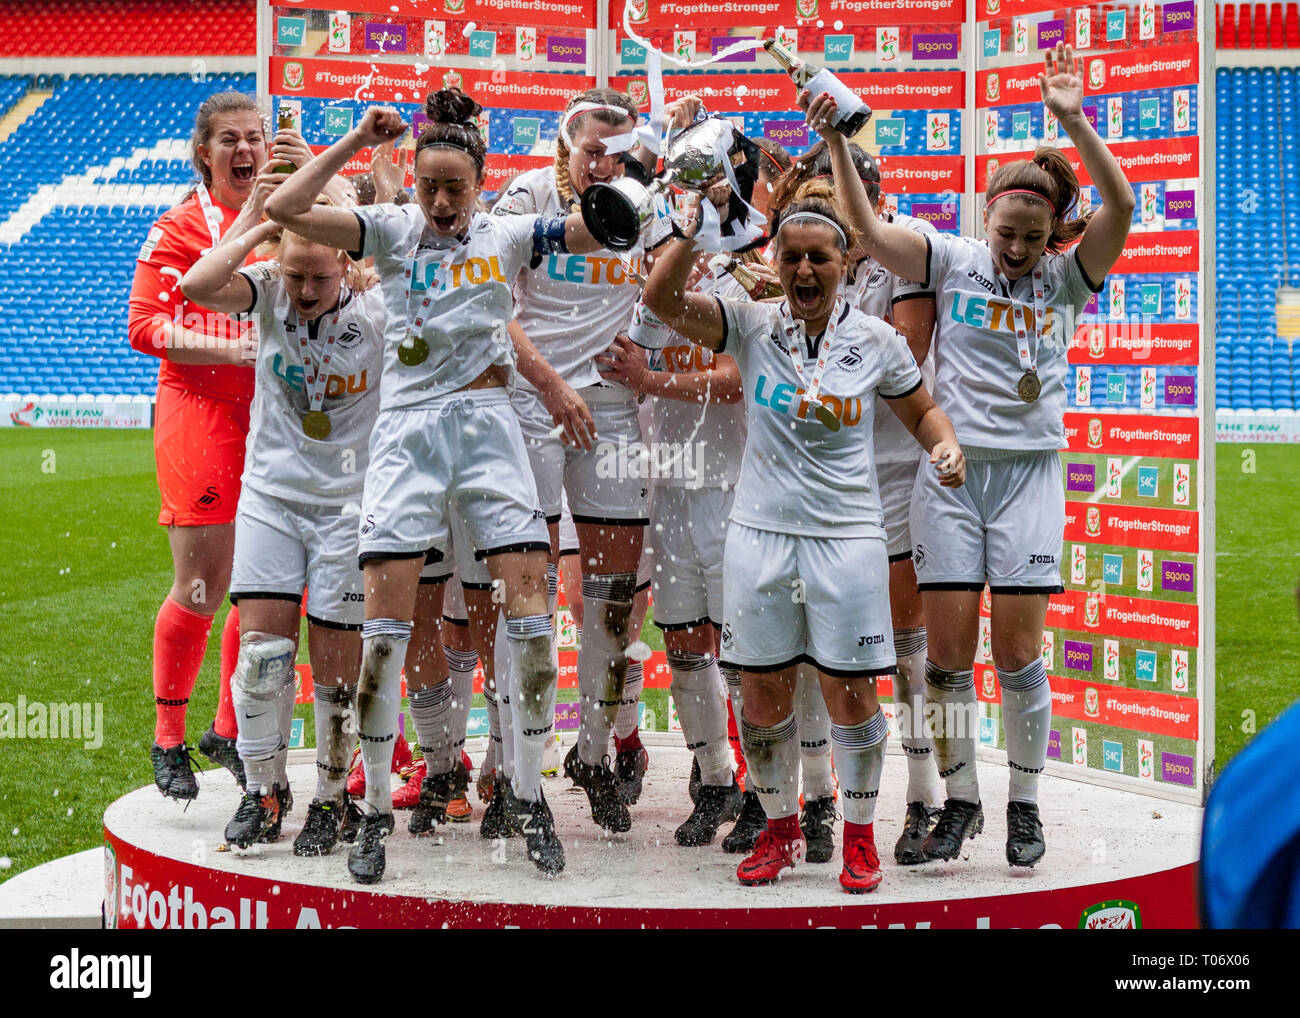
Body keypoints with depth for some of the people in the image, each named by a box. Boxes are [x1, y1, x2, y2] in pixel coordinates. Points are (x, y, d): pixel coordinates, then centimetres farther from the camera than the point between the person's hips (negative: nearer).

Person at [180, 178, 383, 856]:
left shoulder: (377, 312, -10)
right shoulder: (268, 290, -5)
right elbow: (197, 287, -22)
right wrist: (254, 220, -17)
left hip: (349, 502, -2)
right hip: (270, 495, 2)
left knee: (335, 658, -1)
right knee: (261, 641, -5)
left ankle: (334, 799, 15)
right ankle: (264, 790, 11)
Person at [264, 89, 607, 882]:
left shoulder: (508, 235, 8)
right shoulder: (393, 229, 5)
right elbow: (283, 209, -5)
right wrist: (356, 142, -5)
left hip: (488, 427, 1)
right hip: (407, 427, -1)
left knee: (531, 607, -5)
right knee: (385, 622, -5)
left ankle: (530, 795, 10)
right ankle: (377, 811, 5)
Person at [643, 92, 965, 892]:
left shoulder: (876, 340, 2)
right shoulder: (753, 325, 1)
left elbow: (921, 409, 15)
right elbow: (662, 298, -10)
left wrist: (946, 445, -7)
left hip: (847, 535, -1)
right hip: (761, 532, 1)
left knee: (850, 694, 1)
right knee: (763, 693, 6)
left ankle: (860, 833, 19)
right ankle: (781, 827, 25)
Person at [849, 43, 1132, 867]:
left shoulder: (1066, 277, 6)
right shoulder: (954, 260, 6)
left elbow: (1121, 206, -9)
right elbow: (871, 229, -5)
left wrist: (1074, 122, -18)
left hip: (1029, 468, 0)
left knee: (1018, 649, -3)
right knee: (947, 650, -1)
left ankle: (1025, 804, 14)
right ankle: (960, 798, 15)